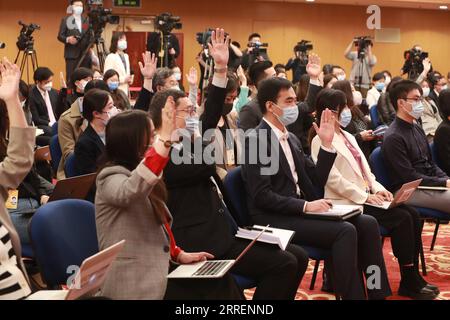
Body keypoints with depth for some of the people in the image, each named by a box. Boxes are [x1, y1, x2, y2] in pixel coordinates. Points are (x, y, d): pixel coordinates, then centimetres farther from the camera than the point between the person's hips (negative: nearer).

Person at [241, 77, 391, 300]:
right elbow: (261, 196, -18)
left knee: (367, 223, -7)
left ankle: (378, 293, -5)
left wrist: (326, 144, 4)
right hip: (274, 219, -8)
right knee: (345, 231, -25)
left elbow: (317, 181, 13)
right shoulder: (256, 140, -10)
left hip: (297, 210, 8)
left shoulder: (291, 139, 17)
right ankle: (353, 295, -17)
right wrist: (305, 205, -20)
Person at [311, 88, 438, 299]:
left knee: (413, 215, -9)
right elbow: (333, 179, -16)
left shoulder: (348, 137, 19)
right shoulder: (321, 141, -8)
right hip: (346, 203, -8)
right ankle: (410, 282, -11)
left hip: (364, 197, 8)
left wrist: (378, 188, 0)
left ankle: (413, 277, -5)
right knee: (401, 218, -20)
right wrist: (365, 196, -18)